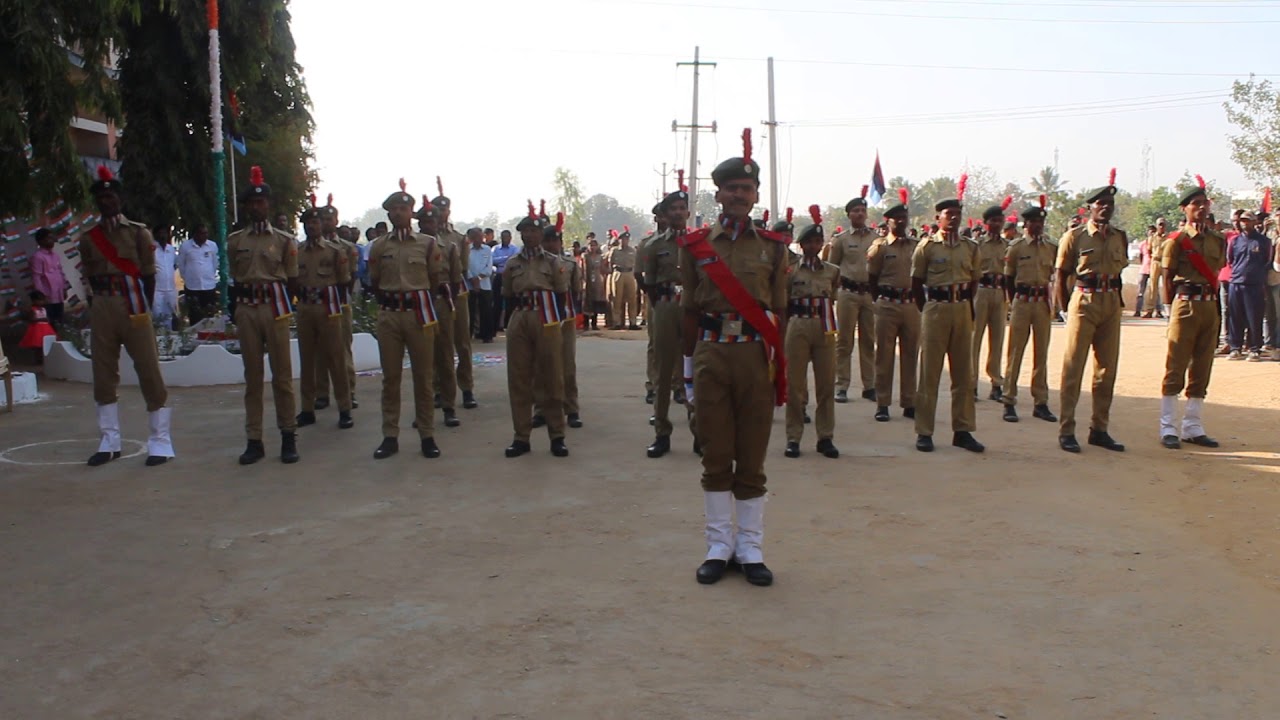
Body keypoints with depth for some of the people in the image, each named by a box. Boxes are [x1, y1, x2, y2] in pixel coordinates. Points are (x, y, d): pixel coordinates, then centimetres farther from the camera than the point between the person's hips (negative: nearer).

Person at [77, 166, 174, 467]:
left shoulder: (139, 233, 1)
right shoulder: (87, 238, 9)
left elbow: (149, 276, 2)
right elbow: (89, 279, 12)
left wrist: (144, 309, 0)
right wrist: (96, 310, 6)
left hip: (133, 306, -4)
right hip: (101, 309, 4)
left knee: (149, 372, -3)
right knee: (103, 375, 8)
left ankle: (160, 442, 3)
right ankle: (109, 442, 17)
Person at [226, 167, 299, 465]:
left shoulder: (285, 240, 2)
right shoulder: (234, 240, 9)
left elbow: (292, 281, 7)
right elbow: (234, 278, 17)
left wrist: (276, 302, 10)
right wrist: (247, 299, 14)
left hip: (275, 307, -2)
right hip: (246, 309, 2)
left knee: (282, 375, 1)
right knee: (252, 376, 6)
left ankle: (288, 437, 8)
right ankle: (254, 440, 9)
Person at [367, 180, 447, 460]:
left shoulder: (429, 243, 1)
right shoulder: (378, 245, 5)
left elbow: (438, 281, 9)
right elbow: (374, 283, 16)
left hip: (420, 312, -2)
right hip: (388, 315, 2)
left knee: (422, 377, 3)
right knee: (390, 377, 5)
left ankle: (427, 436, 10)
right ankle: (390, 436, 11)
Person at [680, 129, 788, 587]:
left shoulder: (773, 248, 5)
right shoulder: (696, 246, 5)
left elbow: (779, 313, 7)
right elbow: (689, 311, 7)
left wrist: (779, 369, 3)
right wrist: (689, 371, 6)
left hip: (756, 356, 0)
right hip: (711, 355, 0)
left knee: (752, 459, 5)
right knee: (715, 457, 5)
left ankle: (751, 549, 16)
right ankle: (719, 546, 17)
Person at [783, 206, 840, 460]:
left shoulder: (832, 271, 8)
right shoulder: (791, 271, 1)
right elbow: (783, 304, 4)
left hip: (825, 328, 2)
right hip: (798, 327, -2)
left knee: (827, 384, 5)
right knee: (795, 384, 2)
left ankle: (825, 437, 14)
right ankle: (793, 438, 9)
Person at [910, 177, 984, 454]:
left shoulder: (970, 248, 10)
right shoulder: (927, 247, -1)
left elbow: (973, 281, 18)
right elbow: (916, 283, 3)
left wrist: (967, 308, 13)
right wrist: (927, 310, 4)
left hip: (963, 309, 4)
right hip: (935, 309, -4)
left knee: (964, 373, 7)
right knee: (929, 373, -1)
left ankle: (962, 431, 14)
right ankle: (924, 432, 3)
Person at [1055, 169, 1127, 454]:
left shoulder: (1120, 237, 10)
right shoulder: (1074, 236, -4)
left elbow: (1119, 270, 20)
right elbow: (1062, 276, 1)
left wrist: (1116, 299, 13)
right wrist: (1067, 310, 1)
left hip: (1112, 304, 6)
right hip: (1084, 302, -5)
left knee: (1107, 368, 8)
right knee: (1073, 368, -4)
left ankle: (1099, 429, 17)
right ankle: (1066, 431, 0)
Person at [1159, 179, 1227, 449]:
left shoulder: (1218, 240, 11)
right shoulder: (1177, 240, -4)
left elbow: (1215, 273, 17)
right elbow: (1167, 278, -2)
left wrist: (1214, 306, 10)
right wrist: (1172, 308, -4)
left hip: (1210, 306, 6)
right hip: (1186, 305, -6)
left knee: (1202, 369, 9)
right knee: (1175, 368, -3)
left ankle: (1193, 427, 17)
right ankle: (1168, 429, 2)